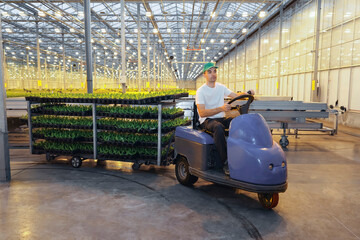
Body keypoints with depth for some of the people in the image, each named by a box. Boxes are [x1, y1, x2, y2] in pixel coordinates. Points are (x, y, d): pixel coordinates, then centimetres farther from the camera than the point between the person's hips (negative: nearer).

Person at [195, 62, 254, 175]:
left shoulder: (221, 87, 13)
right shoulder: (201, 91, -6)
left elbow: (236, 95, 10)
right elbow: (202, 113, -18)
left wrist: (248, 93, -12)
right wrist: (221, 108, -30)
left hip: (221, 118, 6)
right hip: (206, 120, -5)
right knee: (219, 127, -39)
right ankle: (226, 163, -34)